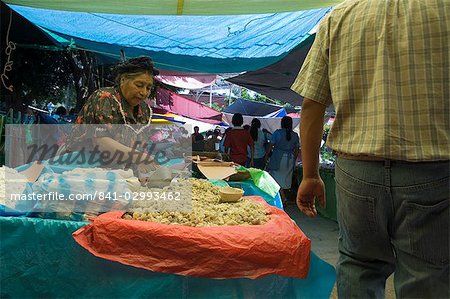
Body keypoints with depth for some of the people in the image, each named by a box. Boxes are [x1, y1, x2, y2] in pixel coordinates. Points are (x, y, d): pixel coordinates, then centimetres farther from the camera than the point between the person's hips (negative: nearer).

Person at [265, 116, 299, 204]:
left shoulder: (277, 132, -6)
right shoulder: (295, 135, 4)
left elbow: (271, 145, -6)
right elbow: (297, 149, 6)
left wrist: (266, 155, 5)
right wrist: (294, 159, 18)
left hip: (278, 158, -4)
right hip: (290, 159, 4)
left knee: (276, 177, 0)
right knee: (285, 177, 14)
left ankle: (283, 198, -12)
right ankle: (283, 194, 22)